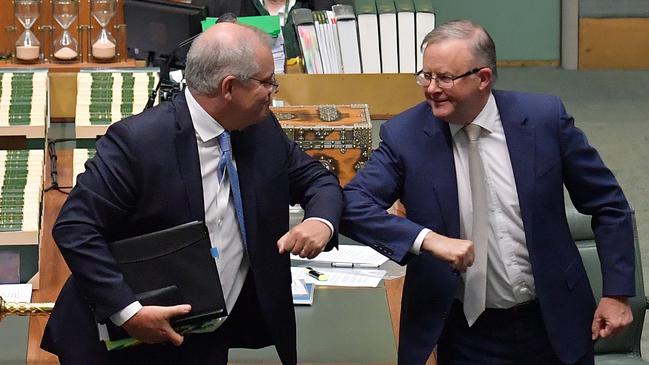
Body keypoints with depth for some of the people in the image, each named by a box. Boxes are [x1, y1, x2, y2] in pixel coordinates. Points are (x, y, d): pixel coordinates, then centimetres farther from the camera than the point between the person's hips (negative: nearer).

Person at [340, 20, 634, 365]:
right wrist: (428, 239, -29)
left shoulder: (544, 118, -10)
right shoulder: (405, 135, -10)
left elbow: (607, 204, -1)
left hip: (552, 324, 1)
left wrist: (617, 292, -5)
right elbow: (352, 205, -17)